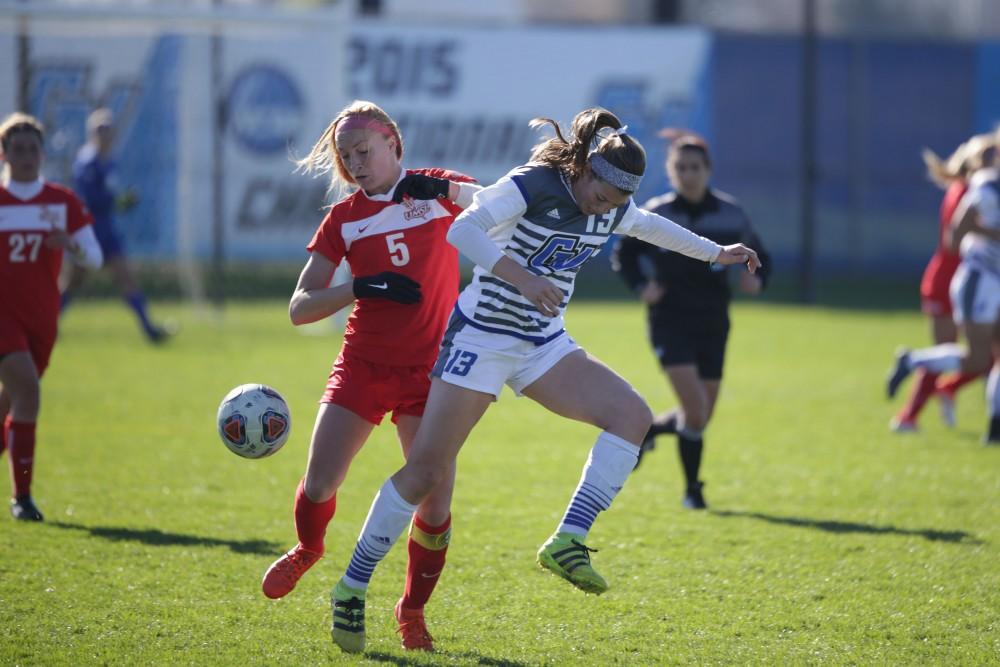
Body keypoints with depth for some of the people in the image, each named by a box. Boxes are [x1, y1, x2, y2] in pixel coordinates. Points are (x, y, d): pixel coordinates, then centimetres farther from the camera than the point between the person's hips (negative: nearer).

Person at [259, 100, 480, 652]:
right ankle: (307, 550, 27)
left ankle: (412, 609, 13)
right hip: (362, 365, 1)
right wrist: (362, 286, -15)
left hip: (428, 370, -1)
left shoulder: (437, 189, 2)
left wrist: (447, 189, -25)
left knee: (435, 501, -8)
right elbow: (300, 308, 0)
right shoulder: (344, 218, 5)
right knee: (318, 485, -7)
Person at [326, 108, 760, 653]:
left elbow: (649, 226, 26)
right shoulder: (532, 186, -19)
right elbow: (462, 230, -31)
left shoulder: (612, 211, 2)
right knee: (426, 470, -9)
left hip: (543, 345, 7)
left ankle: (568, 542, -17)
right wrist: (520, 276, -43)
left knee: (632, 414, -15)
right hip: (482, 337, -7)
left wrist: (715, 252, 36)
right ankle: (352, 588, 4)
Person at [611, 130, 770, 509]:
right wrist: (640, 286, -9)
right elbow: (624, 254, 9)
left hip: (712, 323, 4)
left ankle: (648, 430, 37)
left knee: (701, 417, 7)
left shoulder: (730, 214, 0)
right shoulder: (656, 215, -5)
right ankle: (692, 489, 1)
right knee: (695, 411, -16)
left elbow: (759, 256, 12)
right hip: (671, 321, -4)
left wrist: (757, 278, -10)